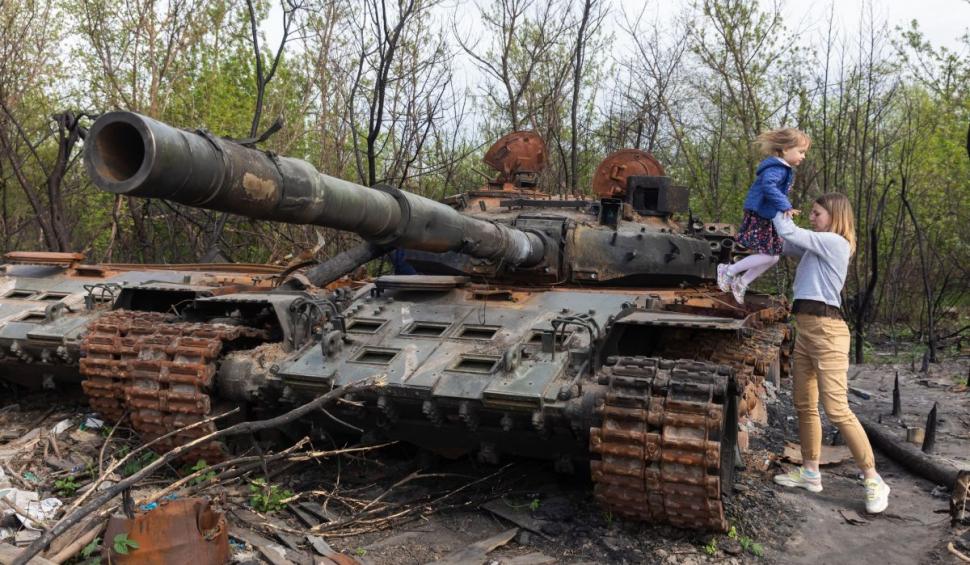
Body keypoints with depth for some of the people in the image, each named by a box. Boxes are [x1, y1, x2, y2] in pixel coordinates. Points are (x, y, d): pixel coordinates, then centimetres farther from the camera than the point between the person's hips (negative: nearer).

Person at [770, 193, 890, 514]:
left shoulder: (835, 242, -9)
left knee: (837, 410, -11)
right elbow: (786, 246, 25)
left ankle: (873, 481, -1)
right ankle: (810, 472, 21)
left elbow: (789, 234, -14)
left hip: (826, 329, -10)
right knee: (804, 405, 12)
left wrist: (777, 209, 4)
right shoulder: (816, 246, 18)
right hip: (804, 328, 10)